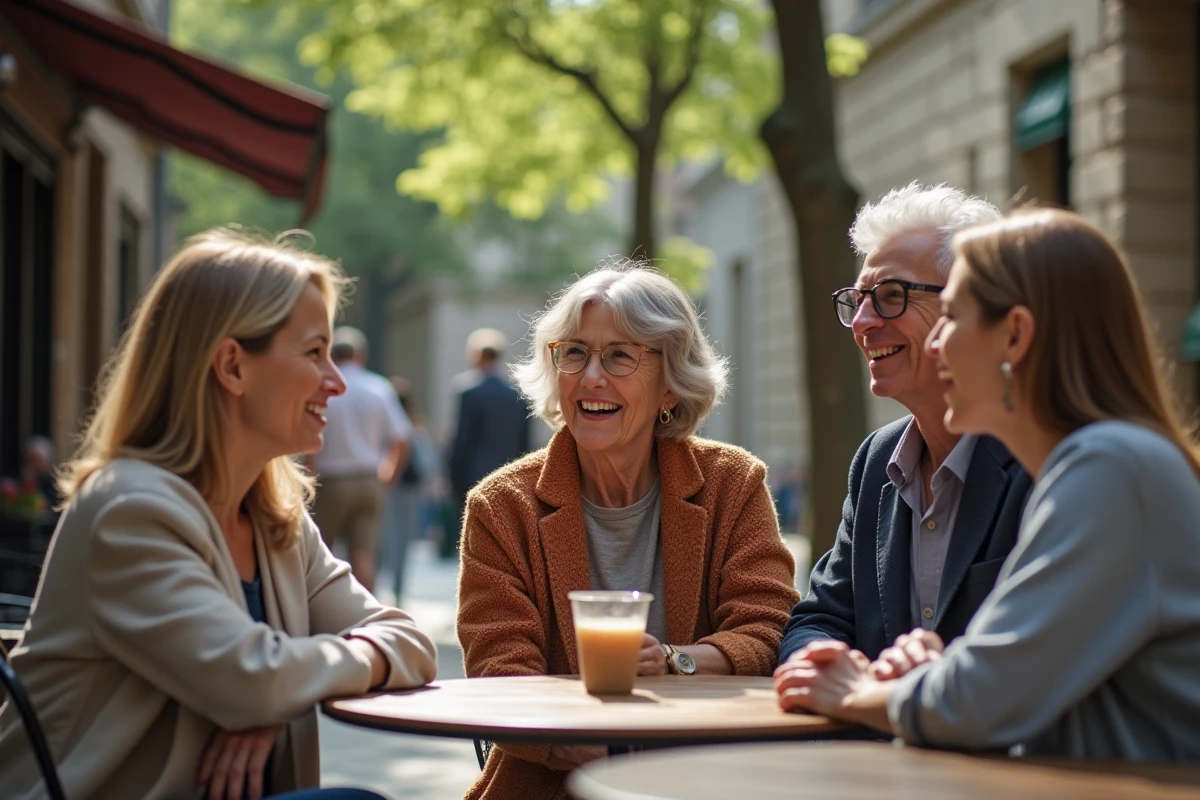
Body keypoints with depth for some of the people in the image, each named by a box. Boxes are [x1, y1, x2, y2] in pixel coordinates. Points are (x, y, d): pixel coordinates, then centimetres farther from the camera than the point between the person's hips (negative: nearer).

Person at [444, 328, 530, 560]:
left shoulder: (471, 394, -9)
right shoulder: (518, 396, 8)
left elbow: (462, 443, -9)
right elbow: (523, 446, 11)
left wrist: (456, 483, -1)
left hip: (476, 483, -6)